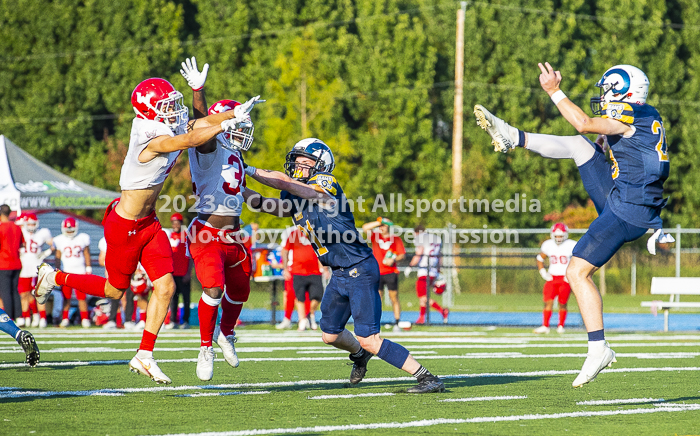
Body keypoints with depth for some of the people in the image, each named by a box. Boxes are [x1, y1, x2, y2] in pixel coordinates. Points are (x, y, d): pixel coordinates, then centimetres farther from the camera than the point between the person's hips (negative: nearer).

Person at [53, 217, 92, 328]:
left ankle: (85, 319, 0)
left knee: (81, 297, -5)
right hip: (66, 272, 1)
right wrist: (57, 269, 2)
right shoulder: (60, 240, 4)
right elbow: (58, 257, 10)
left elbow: (87, 255, 8)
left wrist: (88, 269, 5)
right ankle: (65, 319, 11)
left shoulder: (83, 239, 3)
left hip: (79, 272, -1)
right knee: (66, 297, 2)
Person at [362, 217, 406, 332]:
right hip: (377, 273, 1)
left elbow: (402, 254, 5)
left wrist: (394, 260, -14)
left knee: (394, 298, -1)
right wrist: (379, 222, -10)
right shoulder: (375, 237, 10)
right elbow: (365, 227, -3)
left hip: (391, 272, -1)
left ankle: (397, 324, 3)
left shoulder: (396, 239, 8)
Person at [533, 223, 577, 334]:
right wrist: (543, 272, 5)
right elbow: (540, 259, 19)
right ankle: (545, 326, -8)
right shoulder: (548, 245, 4)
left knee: (563, 304, -1)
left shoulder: (571, 245, -6)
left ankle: (561, 326, 14)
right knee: (548, 301, -9)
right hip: (552, 278, 2)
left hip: (565, 278, -2)